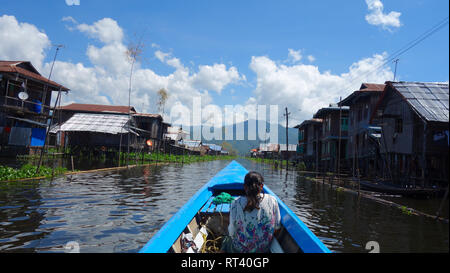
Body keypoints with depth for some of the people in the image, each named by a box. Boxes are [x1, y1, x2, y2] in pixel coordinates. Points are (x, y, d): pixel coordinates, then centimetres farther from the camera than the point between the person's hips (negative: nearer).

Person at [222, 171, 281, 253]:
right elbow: (276, 229, -3)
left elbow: (232, 233, -12)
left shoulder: (236, 203, -20)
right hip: (265, 249, 3)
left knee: (226, 241, 30)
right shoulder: (272, 200, -13)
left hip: (240, 250, -3)